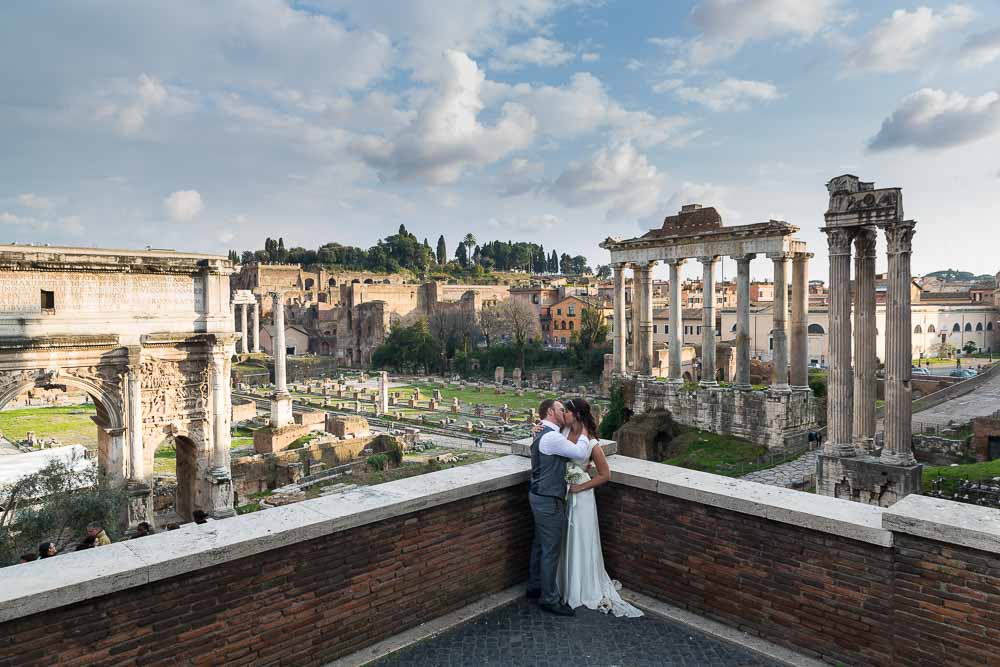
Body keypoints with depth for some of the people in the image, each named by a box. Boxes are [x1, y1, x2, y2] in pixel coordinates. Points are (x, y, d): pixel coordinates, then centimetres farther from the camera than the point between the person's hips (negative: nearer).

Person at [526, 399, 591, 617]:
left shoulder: (541, 434, 11)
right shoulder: (551, 437, -23)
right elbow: (580, 452, -23)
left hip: (539, 496, 11)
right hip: (549, 500, -11)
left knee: (540, 544, 21)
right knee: (551, 550, 1)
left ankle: (535, 588, 35)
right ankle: (549, 599, 12)